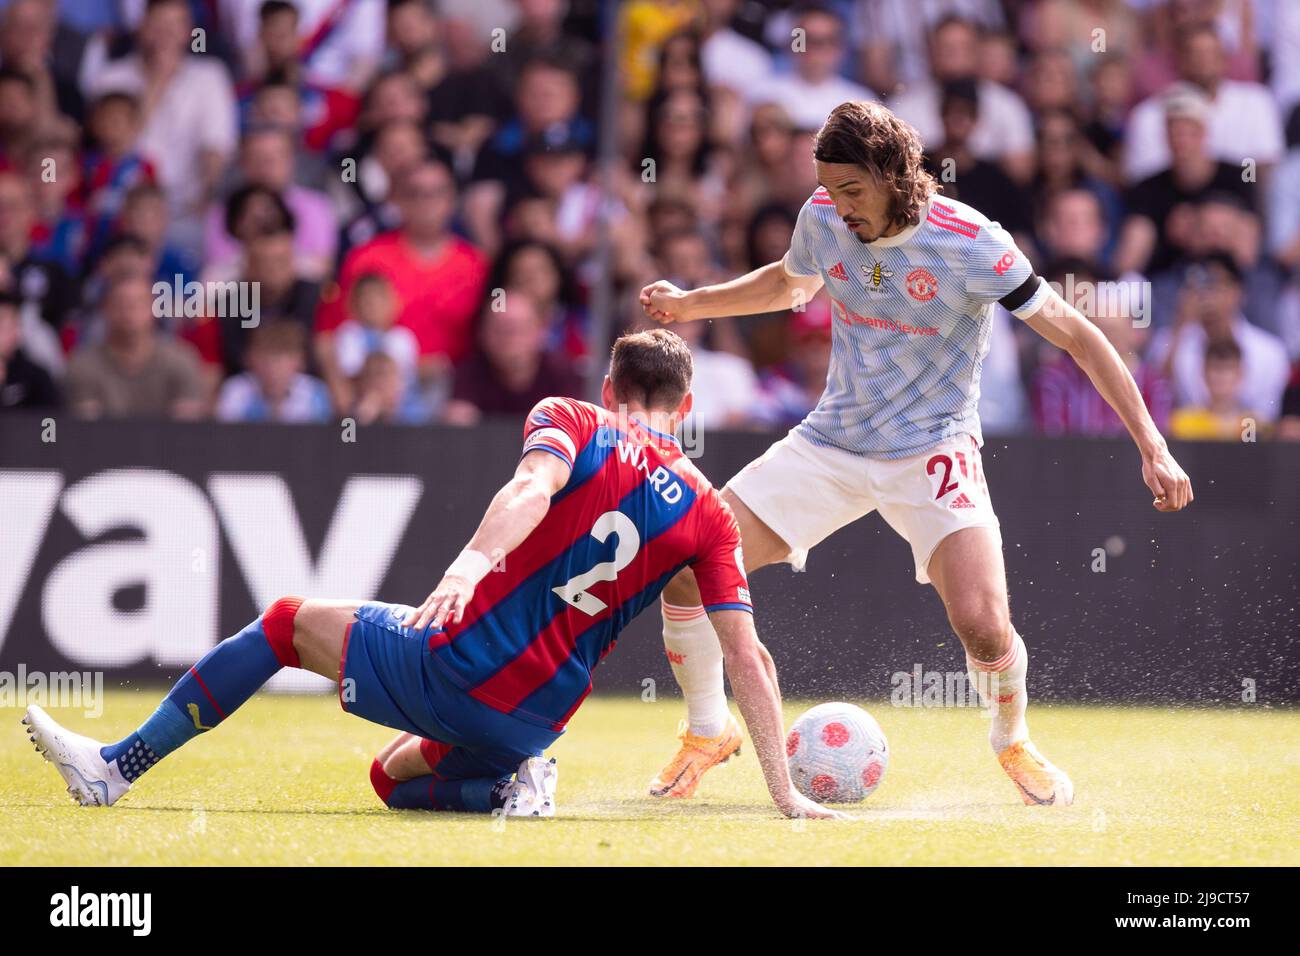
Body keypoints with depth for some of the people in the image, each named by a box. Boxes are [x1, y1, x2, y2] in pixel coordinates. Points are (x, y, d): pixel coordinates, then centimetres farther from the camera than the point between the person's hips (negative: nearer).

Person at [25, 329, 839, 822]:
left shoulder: (570, 418, 3)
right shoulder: (709, 513, 9)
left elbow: (534, 488, -22)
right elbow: (749, 658, 3)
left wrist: (471, 562, -39)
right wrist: (787, 793, 4)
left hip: (453, 664, -4)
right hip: (534, 721, 4)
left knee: (287, 622, 19)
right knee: (394, 777, 32)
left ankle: (118, 766, 16)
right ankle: (515, 786, 3)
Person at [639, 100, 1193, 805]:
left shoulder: (970, 243, -19)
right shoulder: (823, 218, -4)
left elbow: (1075, 335, -14)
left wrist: (1152, 448, -19)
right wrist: (688, 305, 11)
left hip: (932, 450, -4)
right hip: (829, 445, 4)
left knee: (983, 625, -24)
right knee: (683, 567, -11)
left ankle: (1013, 744, 11)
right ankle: (707, 732, 14)